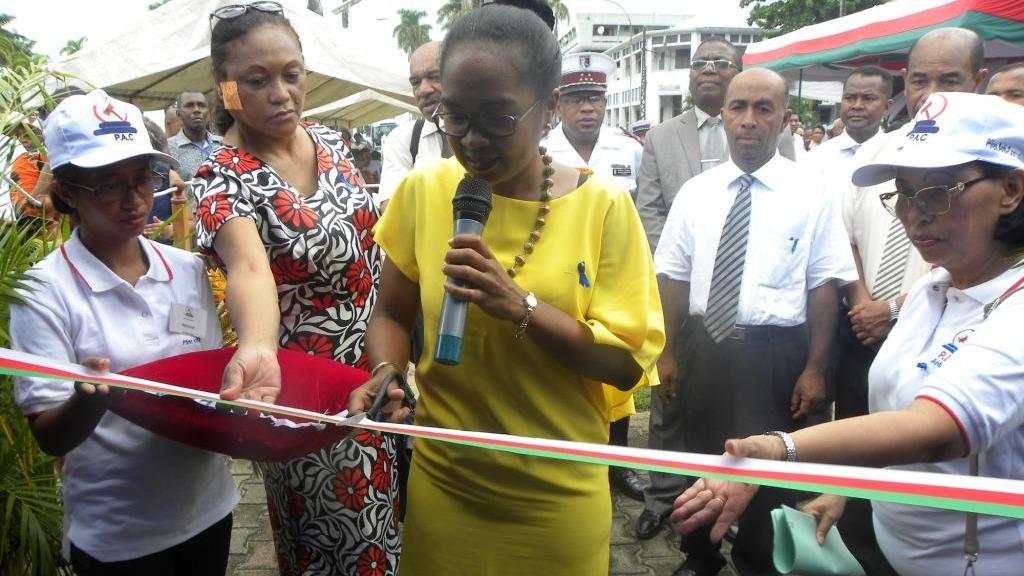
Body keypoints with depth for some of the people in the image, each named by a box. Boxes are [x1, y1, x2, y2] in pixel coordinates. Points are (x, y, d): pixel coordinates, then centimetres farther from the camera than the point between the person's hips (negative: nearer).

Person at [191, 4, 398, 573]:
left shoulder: (330, 140, 1)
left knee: (389, 505, 22)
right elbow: (250, 269, -39)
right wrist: (257, 349, -59)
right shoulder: (224, 179, -19)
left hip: (377, 366, 6)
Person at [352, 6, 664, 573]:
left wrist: (521, 307, -24)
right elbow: (391, 315, 5)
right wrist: (387, 373, -16)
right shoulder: (424, 191, -5)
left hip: (559, 495, -1)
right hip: (442, 483, 2)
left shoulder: (602, 206, -10)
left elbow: (626, 362, -10)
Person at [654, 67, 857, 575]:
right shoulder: (695, 192, 4)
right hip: (703, 346, 3)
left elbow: (824, 283, -6)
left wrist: (815, 369, -9)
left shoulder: (810, 192, -4)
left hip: (776, 352, -3)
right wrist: (669, 353, 3)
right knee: (700, 458, 16)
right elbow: (672, 277, 5)